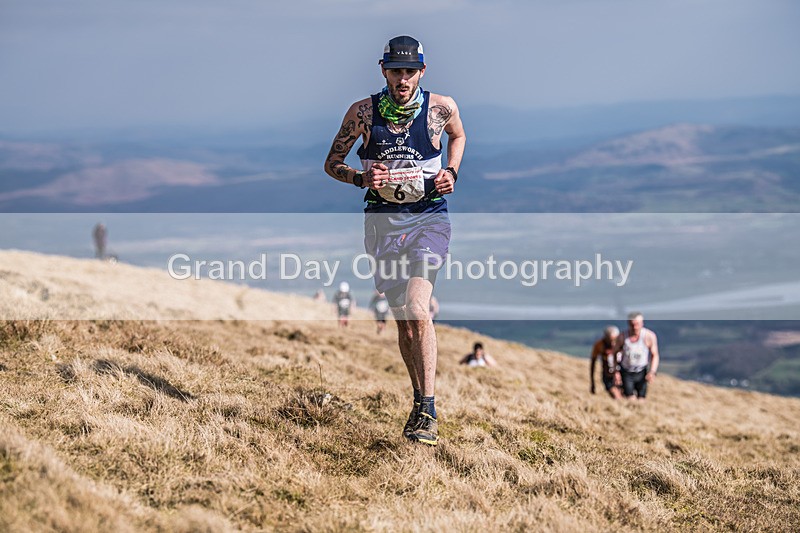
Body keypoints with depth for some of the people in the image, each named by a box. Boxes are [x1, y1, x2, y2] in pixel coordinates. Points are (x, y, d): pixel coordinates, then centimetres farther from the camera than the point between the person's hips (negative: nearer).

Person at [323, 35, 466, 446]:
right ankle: (420, 402, 27)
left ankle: (428, 412, -20)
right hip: (383, 219, 2)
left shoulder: (442, 107, -1)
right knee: (402, 319, 8)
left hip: (429, 216, -2)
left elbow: (458, 136, 22)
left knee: (416, 308, -22)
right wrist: (361, 178, -13)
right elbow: (332, 163, 7)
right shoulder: (362, 112, -2)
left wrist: (451, 173, 4)